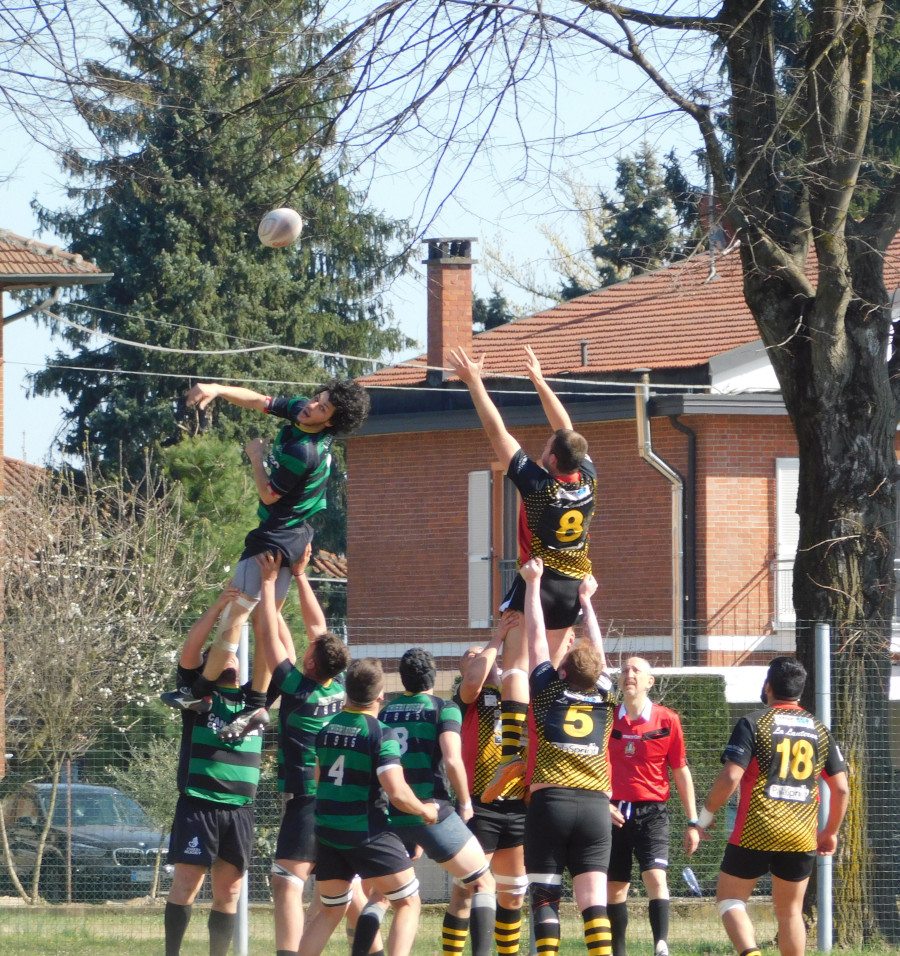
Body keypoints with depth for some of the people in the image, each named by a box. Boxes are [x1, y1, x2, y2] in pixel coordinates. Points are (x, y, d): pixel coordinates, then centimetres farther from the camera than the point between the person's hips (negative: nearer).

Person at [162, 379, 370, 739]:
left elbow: (269, 494, -18)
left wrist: (256, 456, -5)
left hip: (276, 538, -10)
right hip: (292, 535, 10)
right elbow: (257, 400, 7)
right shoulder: (299, 410, -2)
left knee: (235, 612, -3)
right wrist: (217, 389, -8)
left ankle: (200, 692, 5)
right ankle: (257, 706, 15)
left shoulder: (303, 452, -28)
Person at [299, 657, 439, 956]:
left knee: (331, 910, 18)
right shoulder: (381, 734, -14)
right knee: (407, 903, 6)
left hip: (327, 831, 6)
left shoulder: (326, 729, 6)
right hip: (368, 834, -6)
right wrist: (425, 810, -2)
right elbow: (398, 793, -21)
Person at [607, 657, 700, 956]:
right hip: (614, 813, 2)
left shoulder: (667, 720, -1)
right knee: (615, 887, 6)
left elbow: (681, 772, 5)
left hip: (652, 812, -2)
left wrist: (692, 822, 4)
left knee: (655, 876, -20)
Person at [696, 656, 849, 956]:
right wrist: (831, 832, 22)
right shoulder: (819, 729, 10)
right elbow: (841, 788, 9)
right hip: (802, 838, 4)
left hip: (755, 831, -4)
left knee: (730, 898, 7)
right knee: (790, 912, 12)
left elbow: (730, 778, -13)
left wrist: (706, 814, 2)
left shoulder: (753, 723, -4)